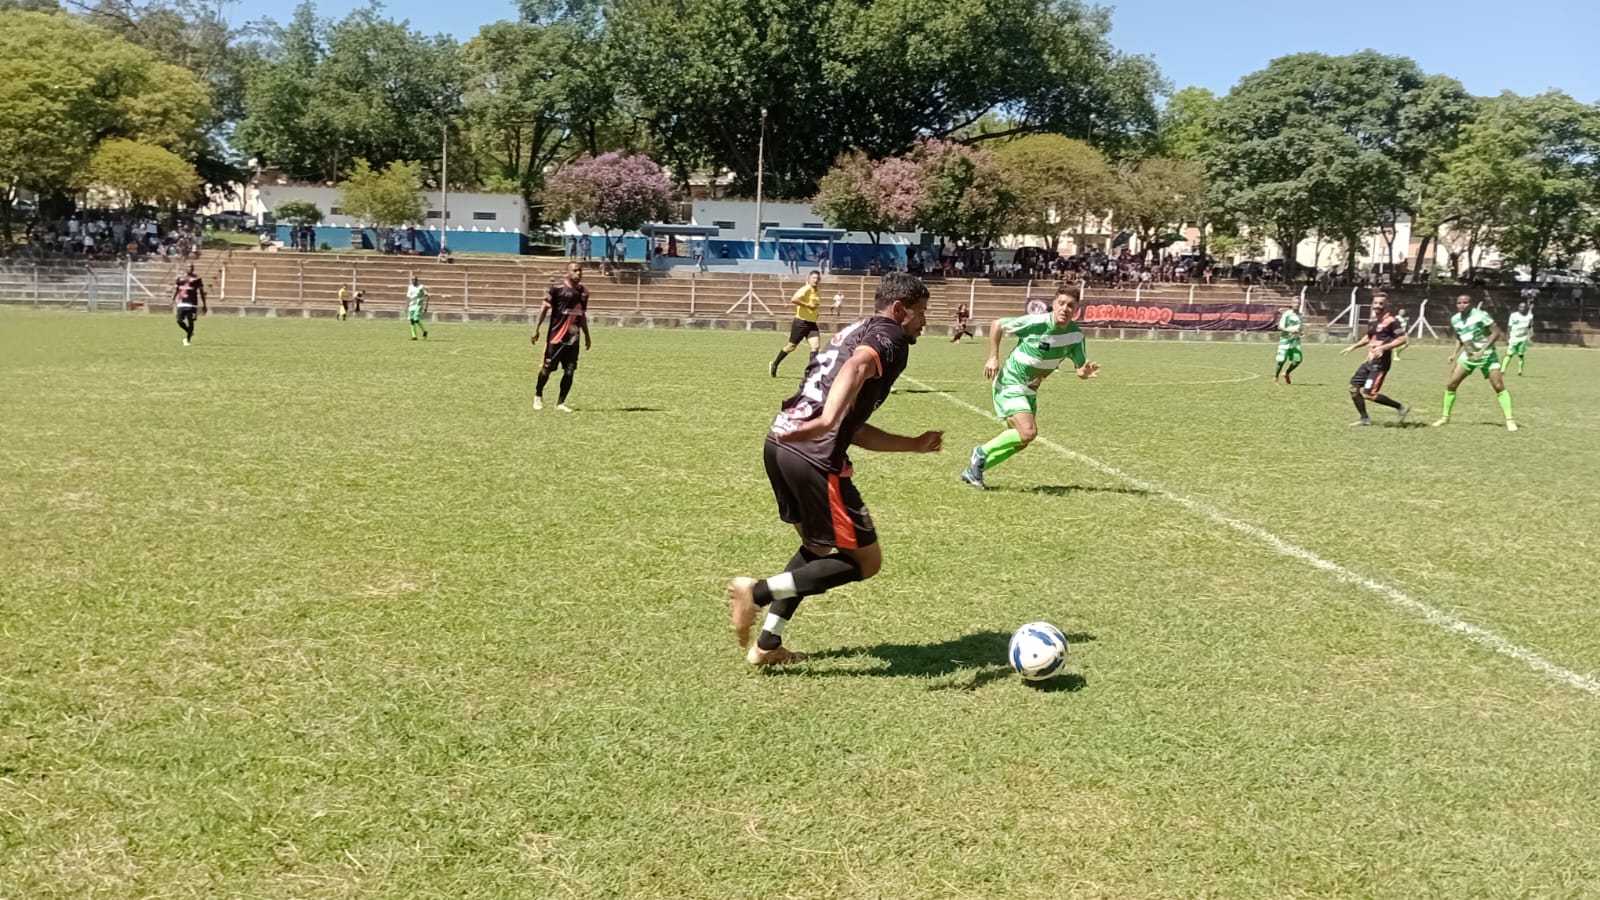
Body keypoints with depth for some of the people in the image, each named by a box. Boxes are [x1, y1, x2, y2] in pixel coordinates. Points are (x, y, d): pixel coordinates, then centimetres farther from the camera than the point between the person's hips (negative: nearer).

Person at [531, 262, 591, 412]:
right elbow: (545, 308, -8)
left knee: (569, 371, 0)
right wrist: (536, 329, -12)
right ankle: (538, 395, 27)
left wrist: (587, 336, 23)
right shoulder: (557, 288, -9)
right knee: (547, 368, 4)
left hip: (573, 338, 5)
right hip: (556, 336, -5)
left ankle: (560, 402, 11)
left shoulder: (583, 292, 10)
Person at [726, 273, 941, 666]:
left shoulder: (854, 332, 27)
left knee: (817, 547, 29)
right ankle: (758, 590, -4)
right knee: (865, 561, 5)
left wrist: (914, 444, 32)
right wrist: (827, 420, -42)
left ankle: (767, 645, 27)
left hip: (779, 444, 9)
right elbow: (857, 366, -27)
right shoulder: (890, 336, 0)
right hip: (815, 459, -9)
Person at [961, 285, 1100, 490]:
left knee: (1021, 442, 13)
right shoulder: (1036, 323, -22)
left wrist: (1085, 372, -25)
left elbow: (1079, 369, -1)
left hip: (1030, 390, 7)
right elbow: (997, 325, -10)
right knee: (1028, 432, -23)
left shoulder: (1076, 335, -8)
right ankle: (981, 453, -2)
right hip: (1010, 383, -7)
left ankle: (973, 470, 26)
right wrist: (993, 357, -14)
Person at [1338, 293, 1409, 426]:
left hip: (1381, 362, -9)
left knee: (1369, 394, -14)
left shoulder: (1391, 321, -12)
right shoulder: (1372, 320, 13)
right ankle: (1364, 419, 19)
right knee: (1354, 388, 7)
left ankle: (1400, 407, 1)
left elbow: (1402, 339, -18)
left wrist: (1383, 347, -26)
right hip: (1369, 361, 9)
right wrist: (1353, 346, 25)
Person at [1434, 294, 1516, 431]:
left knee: (1499, 386, -12)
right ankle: (1445, 417, 13)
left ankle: (1509, 420, -6)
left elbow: (1496, 333, -18)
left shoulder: (1481, 315, -18)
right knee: (1451, 384, -1)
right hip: (1467, 355, 5)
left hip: (1486, 355, -5)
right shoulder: (1455, 319, 1)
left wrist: (1482, 350, -24)